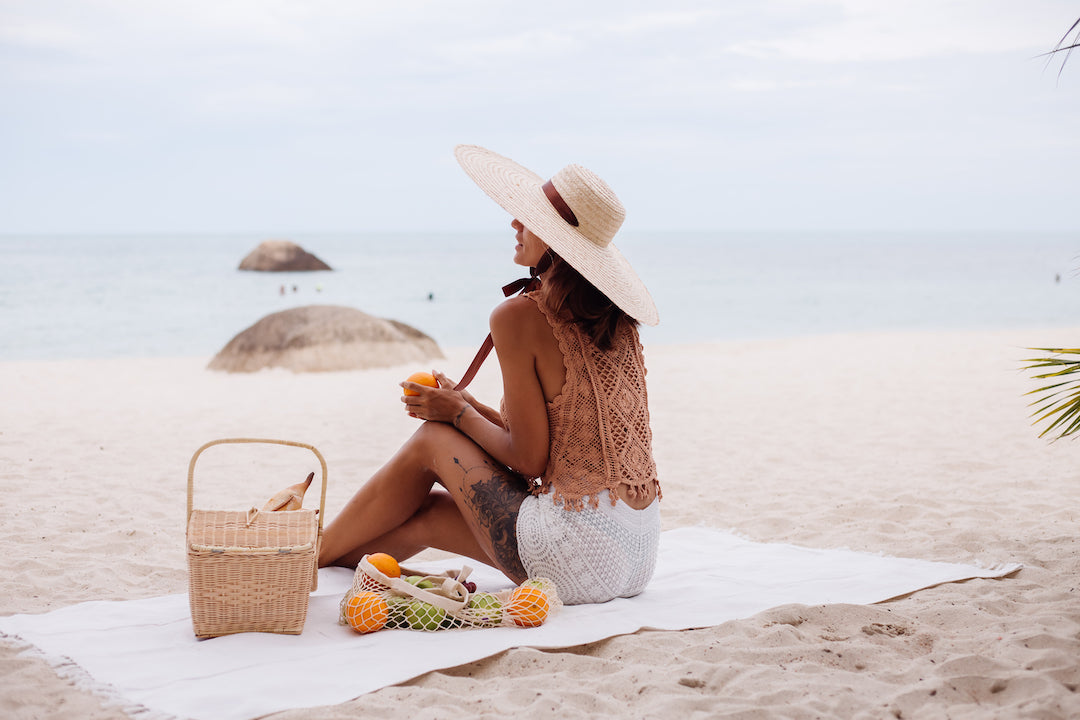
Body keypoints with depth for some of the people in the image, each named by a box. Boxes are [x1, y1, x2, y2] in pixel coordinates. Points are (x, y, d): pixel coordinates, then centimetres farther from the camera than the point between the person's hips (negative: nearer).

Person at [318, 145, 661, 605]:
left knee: (432, 440, 11)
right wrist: (472, 407, 16)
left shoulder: (519, 318, -13)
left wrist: (459, 413, 3)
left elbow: (530, 459, -12)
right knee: (425, 511, 19)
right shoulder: (616, 319, 9)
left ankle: (313, 556, 28)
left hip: (579, 558, -7)